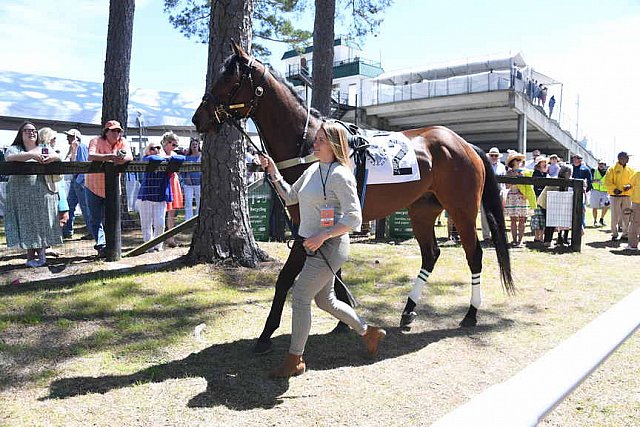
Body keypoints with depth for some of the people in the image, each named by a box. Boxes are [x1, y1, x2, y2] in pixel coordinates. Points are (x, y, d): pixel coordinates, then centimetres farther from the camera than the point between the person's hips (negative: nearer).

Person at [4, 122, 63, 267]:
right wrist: (32, 155, -28)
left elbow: (58, 157, -3)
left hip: (43, 193, 3)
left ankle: (41, 253, 12)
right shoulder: (15, 149, 6)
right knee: (26, 223, -1)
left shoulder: (44, 149, 15)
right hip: (22, 193, -2)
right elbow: (9, 157, -17)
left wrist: (49, 158, -26)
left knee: (42, 222, 3)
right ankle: (30, 256, 4)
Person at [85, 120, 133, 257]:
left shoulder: (123, 142, -2)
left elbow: (130, 157, -19)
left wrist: (122, 159, -44)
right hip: (94, 187, -3)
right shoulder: (96, 141, -12)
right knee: (96, 220, 0)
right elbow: (91, 156, -32)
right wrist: (110, 157, -47)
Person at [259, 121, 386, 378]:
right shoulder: (313, 170, 10)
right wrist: (273, 172, 7)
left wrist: (322, 236, -26)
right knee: (325, 300, 18)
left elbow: (354, 219, -20)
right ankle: (369, 332, 36)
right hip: (316, 247, 9)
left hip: (329, 247, -9)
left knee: (300, 297, -5)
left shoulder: (340, 175, -16)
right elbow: (290, 197, 18)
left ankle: (294, 360, 10)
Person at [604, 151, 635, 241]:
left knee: (626, 215, 7)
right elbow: (607, 181, -7)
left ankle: (625, 234, 16)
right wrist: (614, 189, -20)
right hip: (615, 195, -4)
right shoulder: (612, 169, -2)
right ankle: (614, 234, 8)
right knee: (615, 215, -1)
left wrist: (630, 186, -10)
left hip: (627, 195, 4)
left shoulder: (630, 170, 10)